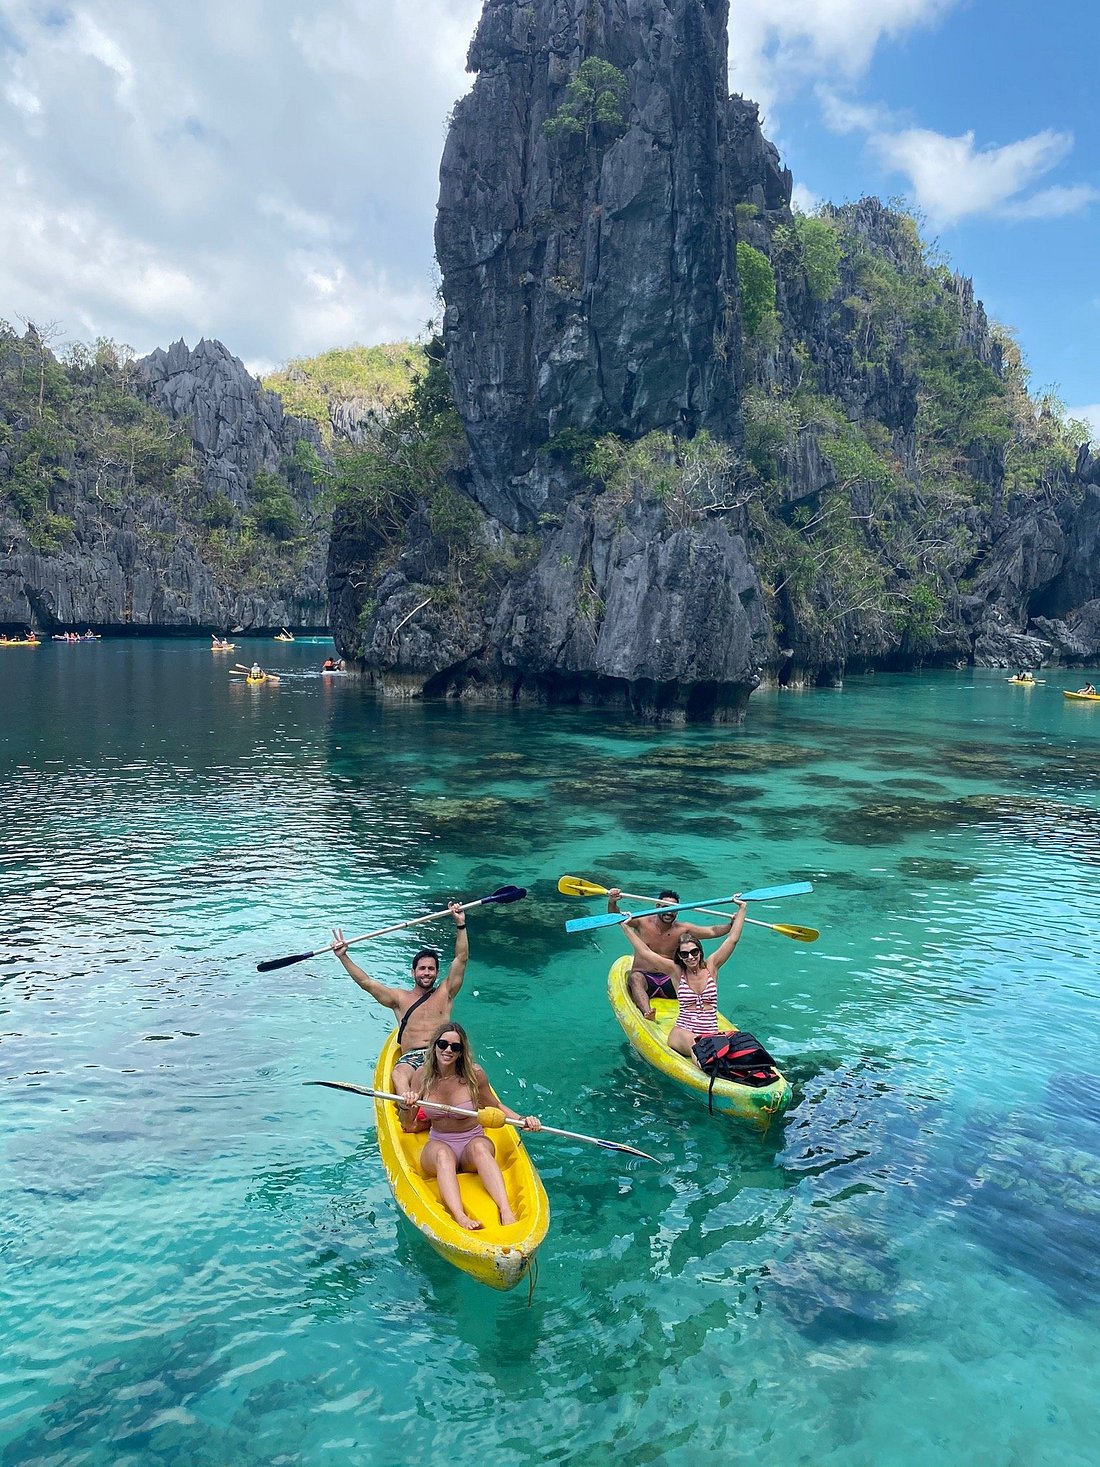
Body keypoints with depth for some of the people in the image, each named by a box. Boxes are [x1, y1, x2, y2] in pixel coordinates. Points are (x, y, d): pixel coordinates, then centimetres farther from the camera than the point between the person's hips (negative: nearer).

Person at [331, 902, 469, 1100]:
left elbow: (461, 959, 12)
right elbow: (366, 982, 17)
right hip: (410, 1058, 0)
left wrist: (460, 924, 5)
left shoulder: (445, 993, 21)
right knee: (399, 1073, -37)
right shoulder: (400, 998, 22)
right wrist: (343, 956, 10)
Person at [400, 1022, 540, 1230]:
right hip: (438, 1144, 1)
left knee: (479, 1146, -36)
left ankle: (506, 1211, -51)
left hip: (472, 1146, -1)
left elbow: (496, 1107, 9)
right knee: (443, 1153, -35)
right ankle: (460, 1216, -55)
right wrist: (406, 1107, -18)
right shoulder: (424, 1076, -3)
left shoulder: (474, 1074, -7)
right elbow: (408, 1126, 3)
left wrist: (522, 1120, -8)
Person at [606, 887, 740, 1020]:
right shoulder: (643, 923, -1)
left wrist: (731, 924, -18)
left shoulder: (682, 929, 4)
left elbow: (713, 931, -1)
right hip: (644, 976, -2)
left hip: (669, 981, 3)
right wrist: (612, 902, -32)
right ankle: (647, 1013, -58)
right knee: (636, 977, -36)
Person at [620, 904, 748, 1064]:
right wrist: (626, 927, 3)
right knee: (690, 1040, -41)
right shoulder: (676, 971, 8)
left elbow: (733, 939, 9)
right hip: (682, 1031, -3)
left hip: (711, 1032, 3)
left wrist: (742, 909, 9)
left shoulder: (710, 966, 10)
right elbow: (644, 952, 4)